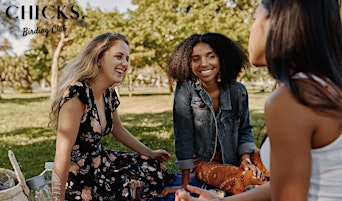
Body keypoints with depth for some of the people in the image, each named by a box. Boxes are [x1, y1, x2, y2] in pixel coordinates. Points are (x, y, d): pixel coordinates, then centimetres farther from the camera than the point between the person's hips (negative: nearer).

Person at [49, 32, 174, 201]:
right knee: (149, 179, -7)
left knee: (156, 170, 9)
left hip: (101, 162, 8)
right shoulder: (77, 93, -26)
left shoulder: (109, 94, 0)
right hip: (80, 181, -8)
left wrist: (150, 154, 24)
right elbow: (63, 152, -29)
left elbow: (118, 130, 17)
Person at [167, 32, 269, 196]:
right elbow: (183, 137, -15)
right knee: (249, 181, -28)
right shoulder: (184, 90, -13)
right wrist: (185, 185, -16)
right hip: (203, 162, -4)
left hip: (234, 158, 4)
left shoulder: (238, 90, -4)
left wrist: (246, 158, -13)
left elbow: (245, 130, 6)